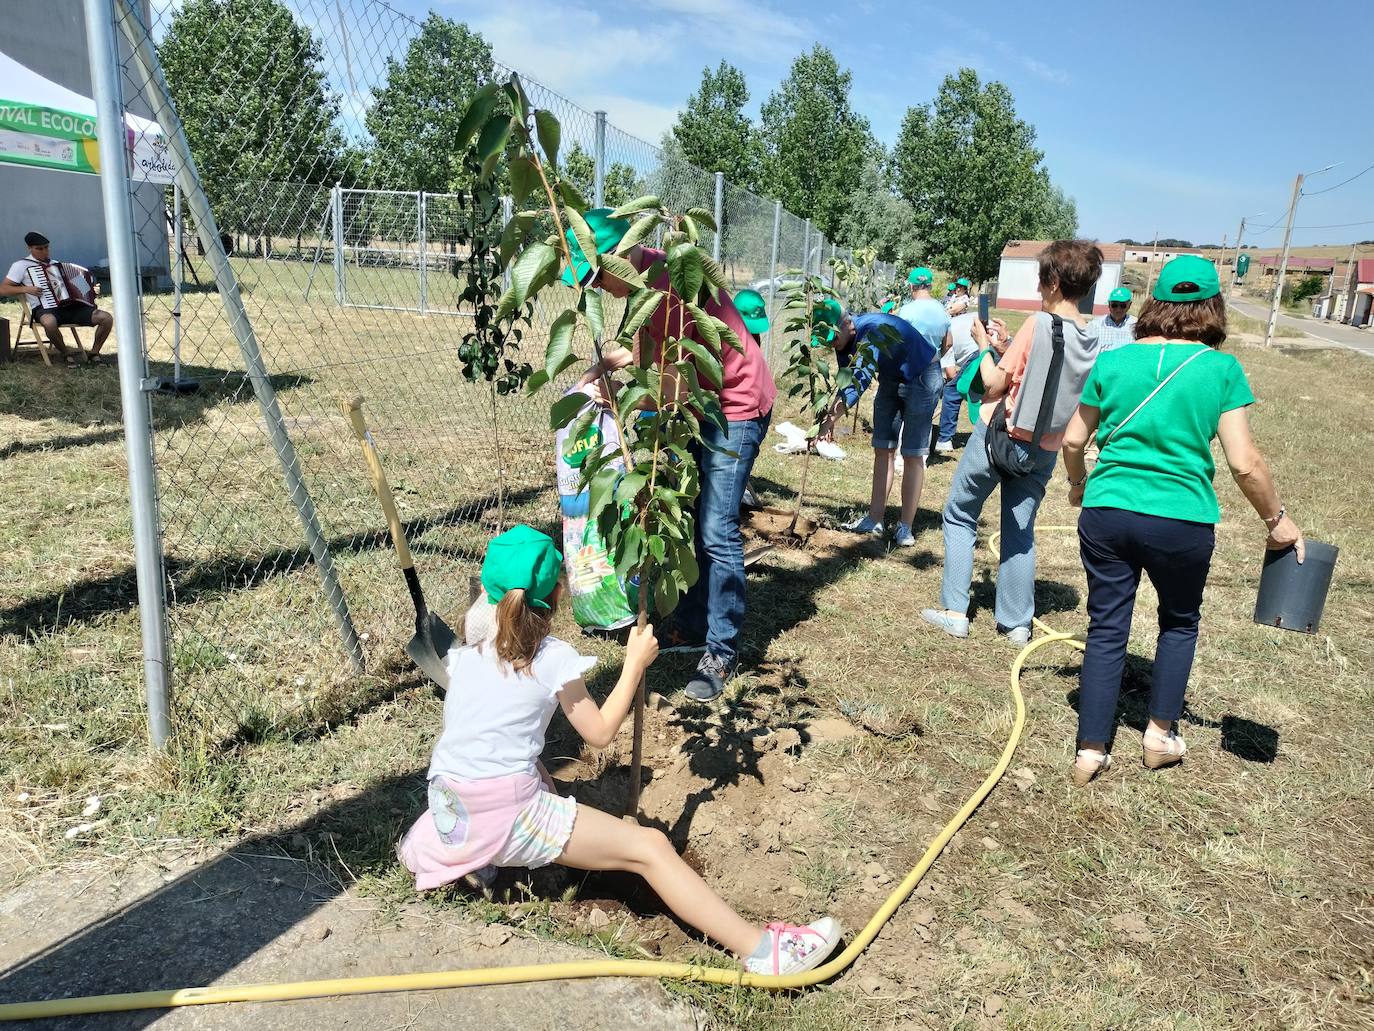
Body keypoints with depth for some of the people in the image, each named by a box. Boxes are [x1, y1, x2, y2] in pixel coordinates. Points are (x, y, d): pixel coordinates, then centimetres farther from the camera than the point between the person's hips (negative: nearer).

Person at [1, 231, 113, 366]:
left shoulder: (56, 265, 24)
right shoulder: (21, 265, 9)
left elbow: (71, 285, 31)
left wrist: (92, 291, 12)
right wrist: (26, 289, -10)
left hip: (71, 307, 5)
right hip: (45, 309, -5)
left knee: (107, 318, -16)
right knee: (50, 322, -43)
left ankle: (94, 353, -1)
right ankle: (66, 354, -17)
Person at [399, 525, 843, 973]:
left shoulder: (464, 650, 4)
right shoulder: (554, 659, -9)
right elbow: (600, 733, -1)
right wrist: (635, 664, 6)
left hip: (448, 812, 6)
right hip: (509, 814, -6)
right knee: (649, 847, -7)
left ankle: (472, 852, 25)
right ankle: (760, 949, -12)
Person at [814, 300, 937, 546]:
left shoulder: (872, 330, -35)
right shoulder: (845, 339, -8)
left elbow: (860, 380, -42)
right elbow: (846, 382, 1)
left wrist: (831, 419, -45)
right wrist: (830, 417, -10)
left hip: (921, 378, -8)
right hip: (891, 378, 8)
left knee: (912, 455, -7)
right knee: (882, 450, 6)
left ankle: (905, 528, -1)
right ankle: (875, 520, 12)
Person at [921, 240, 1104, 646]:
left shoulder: (1038, 324, -16)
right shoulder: (1093, 342, 3)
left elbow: (995, 384, -14)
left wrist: (984, 344, 1)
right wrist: (1009, 344, 11)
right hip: (1044, 448, 5)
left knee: (960, 515, 10)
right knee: (1021, 533, 14)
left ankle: (954, 611, 9)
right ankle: (1017, 622, 18)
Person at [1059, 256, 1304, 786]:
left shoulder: (1112, 361, 1)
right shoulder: (1221, 368, -5)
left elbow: (1073, 441, 5)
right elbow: (1245, 463, -7)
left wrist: (1078, 485, 24)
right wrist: (1277, 520, 8)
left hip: (1106, 513, 2)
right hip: (1181, 522, -1)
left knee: (1106, 629, 12)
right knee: (1180, 622, 24)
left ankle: (1091, 751, 15)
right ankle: (1160, 732, 29)